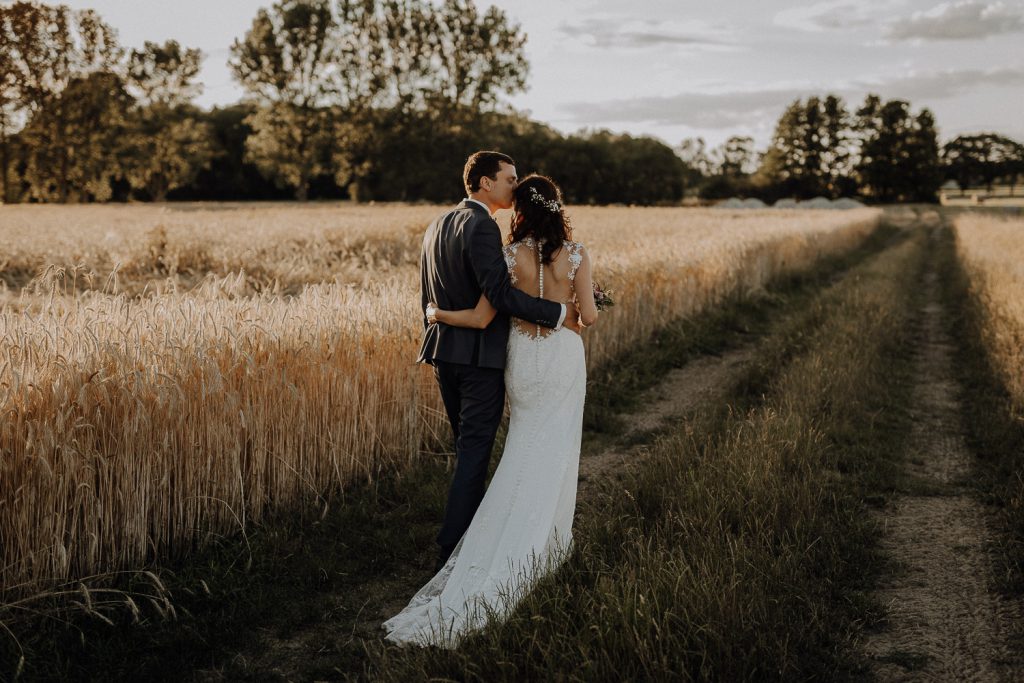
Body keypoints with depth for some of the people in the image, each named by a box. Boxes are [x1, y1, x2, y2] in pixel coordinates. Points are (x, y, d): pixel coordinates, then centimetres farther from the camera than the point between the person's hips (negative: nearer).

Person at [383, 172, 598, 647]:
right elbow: (589, 317, -9)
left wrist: (437, 314, 7)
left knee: (526, 453, 15)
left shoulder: (510, 257, -9)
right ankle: (546, 542, 15)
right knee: (555, 453, 10)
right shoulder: (576, 255, -8)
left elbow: (481, 319, -10)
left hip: (523, 357, 1)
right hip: (565, 357, -1)